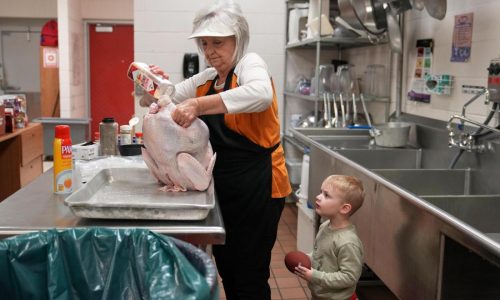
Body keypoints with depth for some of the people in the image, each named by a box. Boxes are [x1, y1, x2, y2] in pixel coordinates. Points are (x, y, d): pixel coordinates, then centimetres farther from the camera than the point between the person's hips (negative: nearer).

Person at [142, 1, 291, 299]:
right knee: (226, 269, 18)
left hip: (257, 187, -7)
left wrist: (200, 105, -40)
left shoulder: (249, 63, -10)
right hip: (223, 187, 8)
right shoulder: (206, 79, 12)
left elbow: (261, 94, -32)